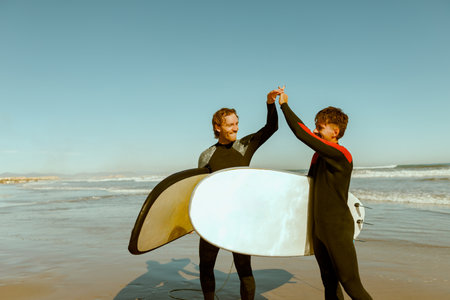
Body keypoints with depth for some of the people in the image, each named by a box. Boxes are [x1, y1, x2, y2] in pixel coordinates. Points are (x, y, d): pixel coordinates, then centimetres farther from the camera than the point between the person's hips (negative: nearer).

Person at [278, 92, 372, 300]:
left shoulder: (341, 155, -18)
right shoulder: (317, 156, 8)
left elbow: (302, 134, -23)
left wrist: (284, 105, -14)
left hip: (338, 228, -8)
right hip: (319, 228, 8)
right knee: (330, 283, 14)